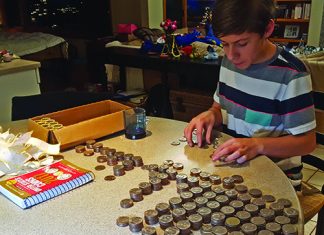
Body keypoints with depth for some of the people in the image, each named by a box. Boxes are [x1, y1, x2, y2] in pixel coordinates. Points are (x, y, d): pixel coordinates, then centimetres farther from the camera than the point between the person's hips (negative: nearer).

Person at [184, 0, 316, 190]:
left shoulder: (291, 74, -18)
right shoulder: (230, 60, 1)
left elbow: (307, 141, -14)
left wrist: (258, 145, -29)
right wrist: (210, 115, -10)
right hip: (232, 164, 5)